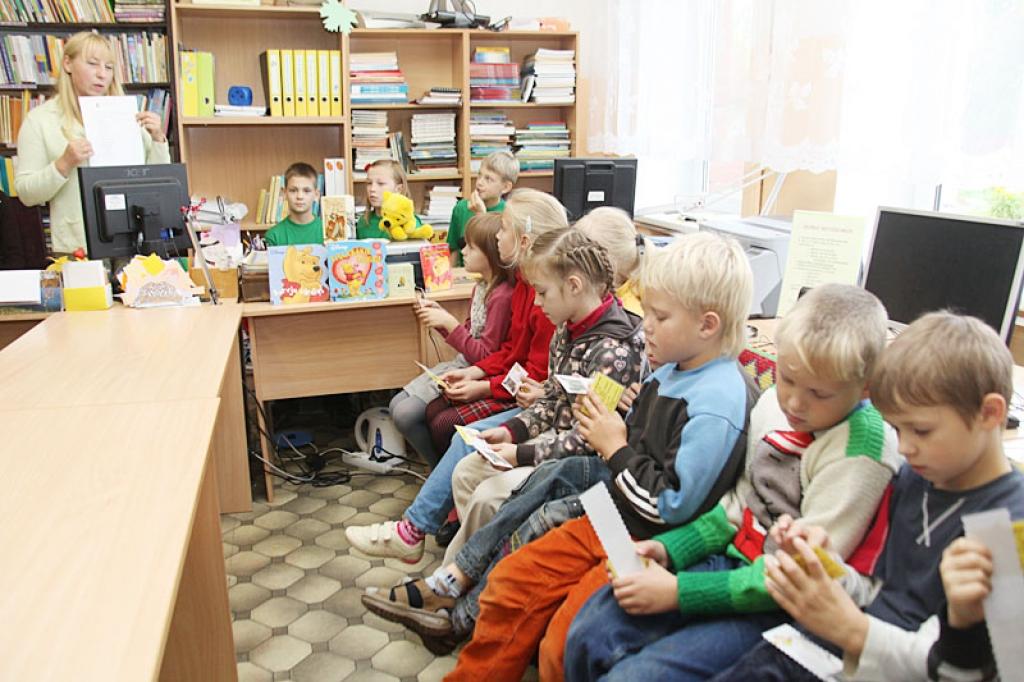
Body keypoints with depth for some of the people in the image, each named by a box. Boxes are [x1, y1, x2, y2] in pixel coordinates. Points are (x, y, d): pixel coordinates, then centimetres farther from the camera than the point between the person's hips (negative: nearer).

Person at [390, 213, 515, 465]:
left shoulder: (502, 296, -22)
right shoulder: (481, 287, 7)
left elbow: (484, 354, -19)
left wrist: (449, 323, -19)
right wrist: (440, 315, 1)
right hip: (461, 363, 10)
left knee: (406, 414, -15)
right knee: (397, 404, 7)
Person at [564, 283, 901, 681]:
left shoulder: (861, 450, -20)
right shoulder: (773, 404, 1)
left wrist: (679, 591, -22)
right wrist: (669, 549, -3)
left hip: (781, 604, -6)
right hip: (734, 559, 7)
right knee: (589, 633, -7)